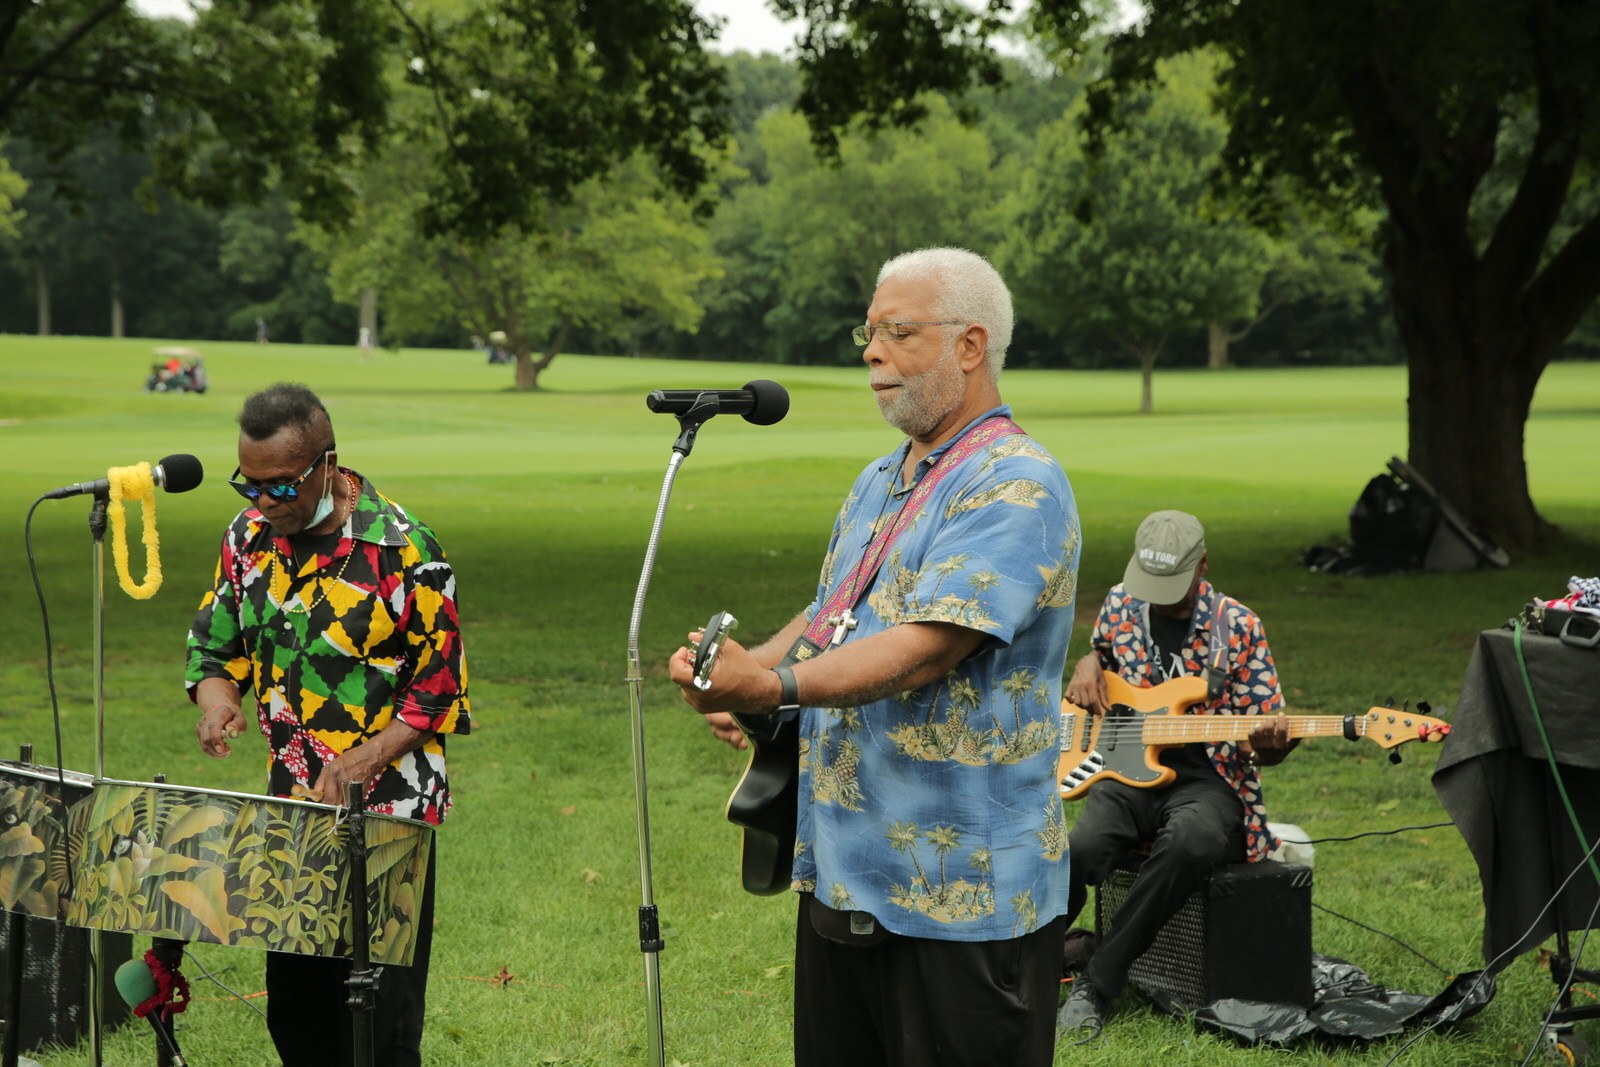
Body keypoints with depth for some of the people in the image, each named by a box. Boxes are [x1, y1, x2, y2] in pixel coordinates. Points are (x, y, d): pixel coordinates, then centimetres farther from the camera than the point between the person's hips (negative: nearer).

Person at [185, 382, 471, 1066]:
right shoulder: (250, 535, 3)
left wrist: (360, 763, -21)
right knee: (293, 1009, 11)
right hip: (290, 805, 6)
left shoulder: (402, 550, -14)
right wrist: (217, 697, -8)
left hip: (387, 815, -5)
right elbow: (214, 642, 14)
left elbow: (439, 692, -10)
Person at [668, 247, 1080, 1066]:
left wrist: (774, 685, -36)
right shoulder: (877, 482, 16)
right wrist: (735, 674, 2)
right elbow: (825, 617, 22)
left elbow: (926, 647, -25)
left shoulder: (1017, 487, -15)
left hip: (962, 888, -9)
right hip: (844, 869, 9)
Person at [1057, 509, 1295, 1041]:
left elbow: (1262, 747, 1)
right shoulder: (1119, 603, 8)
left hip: (1208, 778, -2)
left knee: (1192, 841, -39)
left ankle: (1095, 985, -29)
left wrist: (1269, 743, -24)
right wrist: (1089, 663, 7)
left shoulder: (1238, 627, -1)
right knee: (1081, 849, -32)